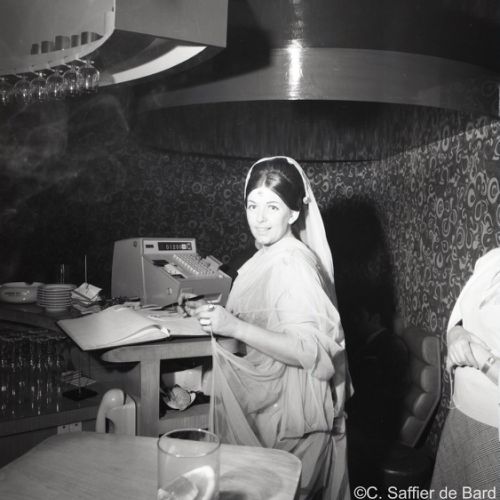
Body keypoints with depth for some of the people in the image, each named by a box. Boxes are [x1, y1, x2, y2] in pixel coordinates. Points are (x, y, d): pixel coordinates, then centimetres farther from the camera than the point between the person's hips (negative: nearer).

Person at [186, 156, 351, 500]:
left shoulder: (293, 263, -21)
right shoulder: (270, 256, 5)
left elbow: (312, 351, -27)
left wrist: (235, 327, -31)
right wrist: (218, 315, 4)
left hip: (288, 409, -8)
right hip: (266, 399, 8)